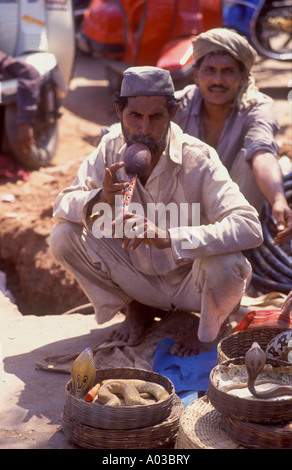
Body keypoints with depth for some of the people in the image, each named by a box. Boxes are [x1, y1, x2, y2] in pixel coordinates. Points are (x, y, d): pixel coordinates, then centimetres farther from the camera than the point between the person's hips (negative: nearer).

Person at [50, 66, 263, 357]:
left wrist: (166, 237, -46)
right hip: (139, 275, 4)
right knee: (64, 236, -15)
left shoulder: (198, 159, -25)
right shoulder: (112, 147, -12)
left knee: (226, 266, -36)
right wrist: (99, 199, -34)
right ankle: (136, 309, 10)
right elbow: (63, 204, -9)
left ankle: (210, 329, 3)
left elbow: (250, 228, -35)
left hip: (190, 282, -3)